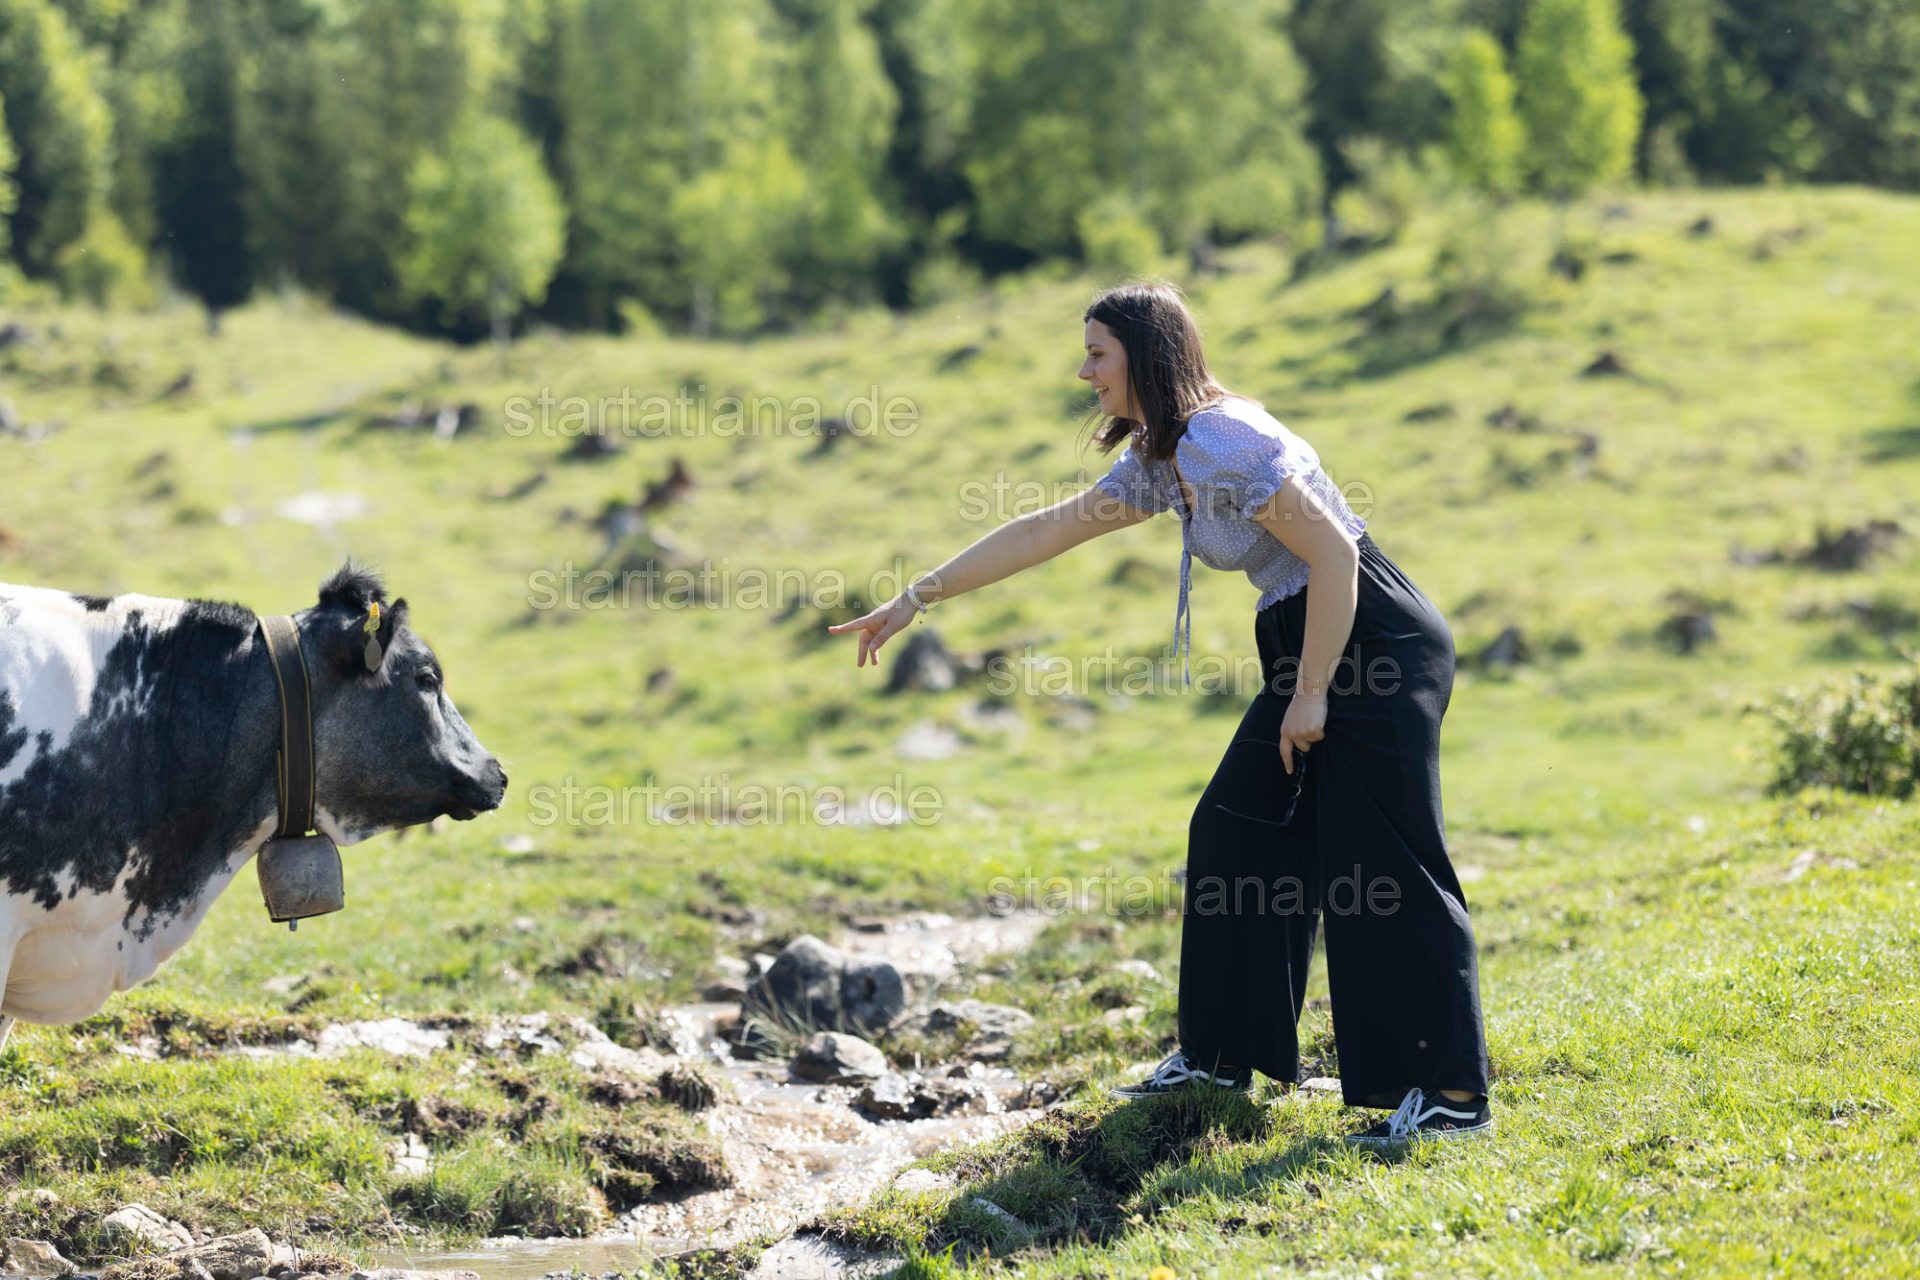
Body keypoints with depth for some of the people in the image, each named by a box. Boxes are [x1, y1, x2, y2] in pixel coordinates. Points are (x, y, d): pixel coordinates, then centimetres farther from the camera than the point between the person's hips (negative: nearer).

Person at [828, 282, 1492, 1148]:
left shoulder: (1220, 443, -18)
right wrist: (915, 600, 20)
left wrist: (1312, 694, -17)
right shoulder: (1159, 463, 13)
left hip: (1375, 649, -10)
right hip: (1305, 651, 10)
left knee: (1385, 868, -10)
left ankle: (1455, 1093, -6)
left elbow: (1332, 554, -21)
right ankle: (1221, 1055, 23)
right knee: (1236, 838, 13)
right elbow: (1043, 533, 19)